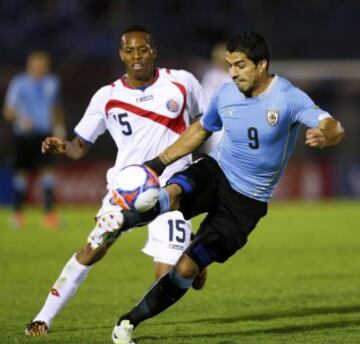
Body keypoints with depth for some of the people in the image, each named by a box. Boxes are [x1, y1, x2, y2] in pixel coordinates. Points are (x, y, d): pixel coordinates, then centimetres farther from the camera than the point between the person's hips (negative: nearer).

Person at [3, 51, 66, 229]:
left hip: (45, 134, 2)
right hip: (24, 134, -2)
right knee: (22, 173, 5)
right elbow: (8, 111, -5)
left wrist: (59, 125, 11)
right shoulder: (19, 83, -4)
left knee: (48, 170, -11)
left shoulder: (52, 83, 8)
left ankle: (49, 213, -14)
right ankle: (18, 213, 19)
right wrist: (20, 119, -24)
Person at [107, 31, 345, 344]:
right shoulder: (227, 94, -3)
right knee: (173, 192, -35)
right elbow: (201, 130, 17)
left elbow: (334, 128, -31)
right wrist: (158, 162, 14)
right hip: (215, 173, 4)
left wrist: (325, 136, -56)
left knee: (187, 268, -8)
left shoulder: (289, 98, -18)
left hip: (247, 201, -4)